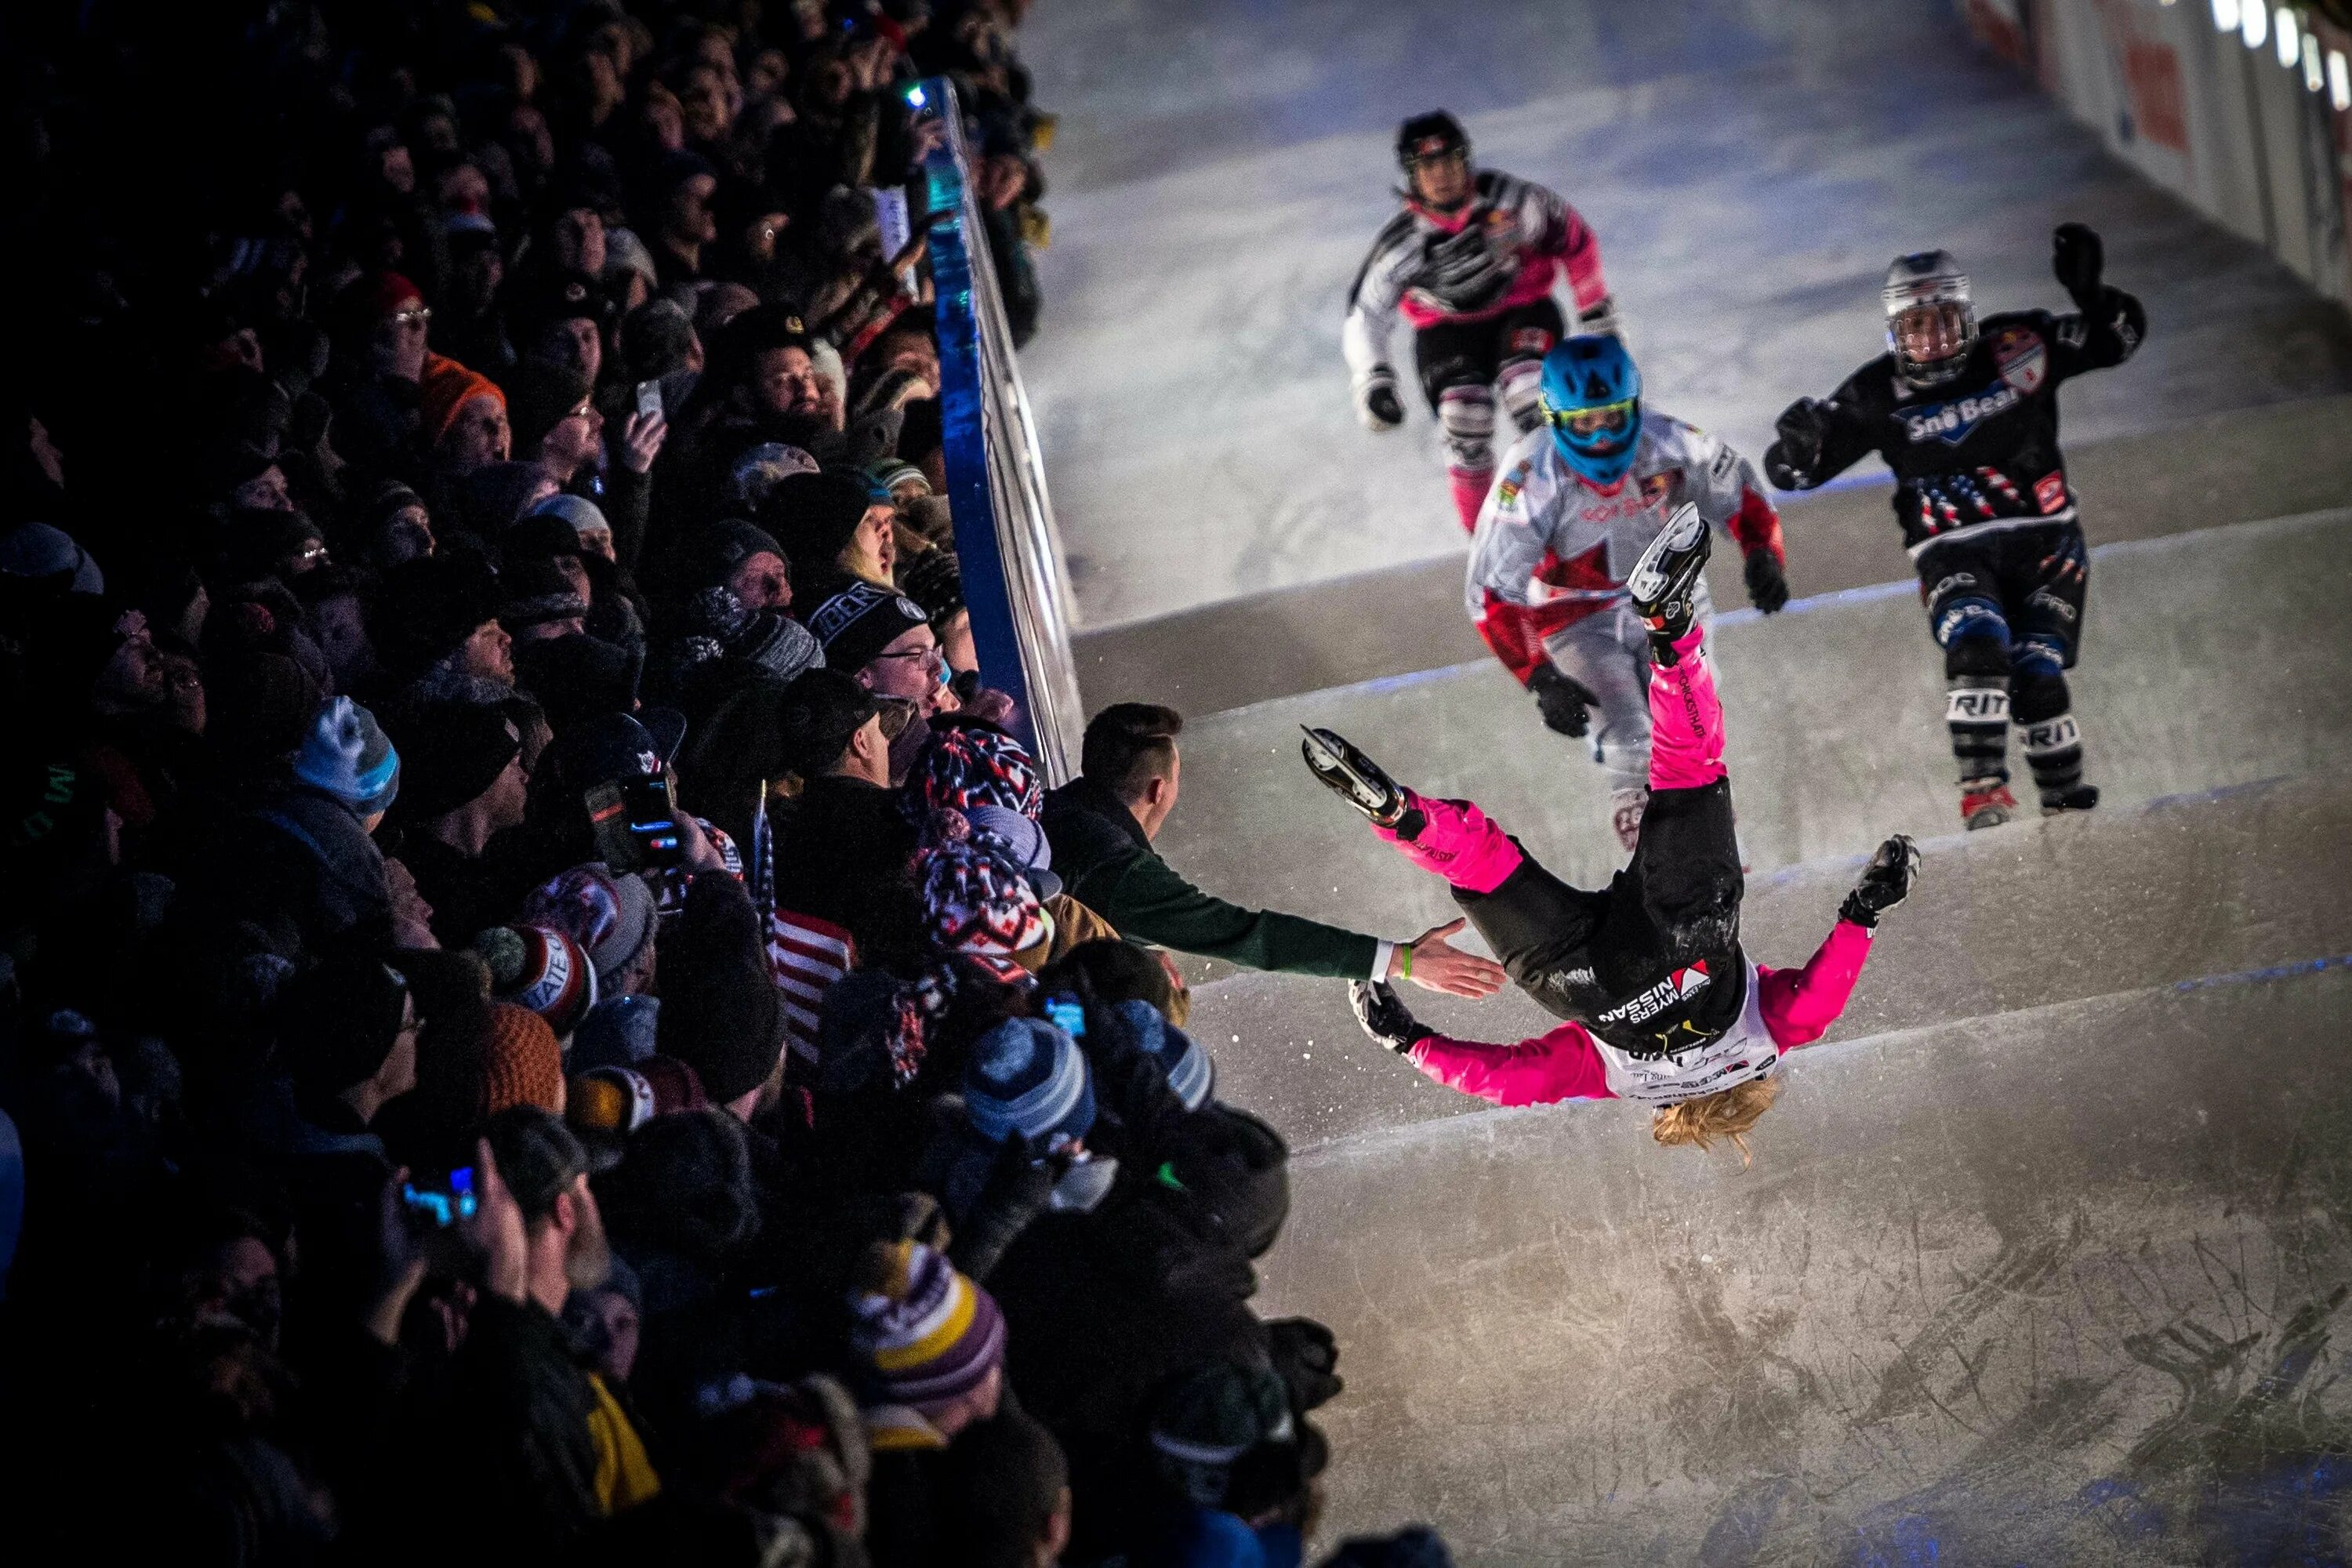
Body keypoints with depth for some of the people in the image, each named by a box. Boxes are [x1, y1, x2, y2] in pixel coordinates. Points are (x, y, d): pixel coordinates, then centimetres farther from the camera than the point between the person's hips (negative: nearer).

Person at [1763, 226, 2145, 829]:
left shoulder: (2016, 349, -5)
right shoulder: (1880, 394, -6)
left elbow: (2121, 336, 2)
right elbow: (1795, 469, -5)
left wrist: (2087, 291, -18)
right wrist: (1799, 440, -29)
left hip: (2043, 539, 0)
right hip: (1953, 552, 0)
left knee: (2036, 673, -7)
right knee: (1976, 646, -26)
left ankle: (2064, 795, 13)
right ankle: (1982, 786, -22)